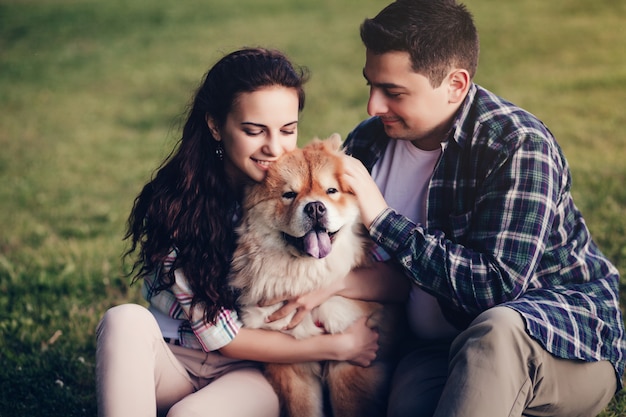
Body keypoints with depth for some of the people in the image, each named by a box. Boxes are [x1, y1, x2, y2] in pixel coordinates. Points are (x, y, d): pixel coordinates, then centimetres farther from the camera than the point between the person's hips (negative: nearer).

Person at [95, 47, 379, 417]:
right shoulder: (174, 204, -13)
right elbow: (218, 334, -13)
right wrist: (336, 347, -18)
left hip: (254, 373, -1)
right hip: (175, 362, 1)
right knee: (125, 321, -31)